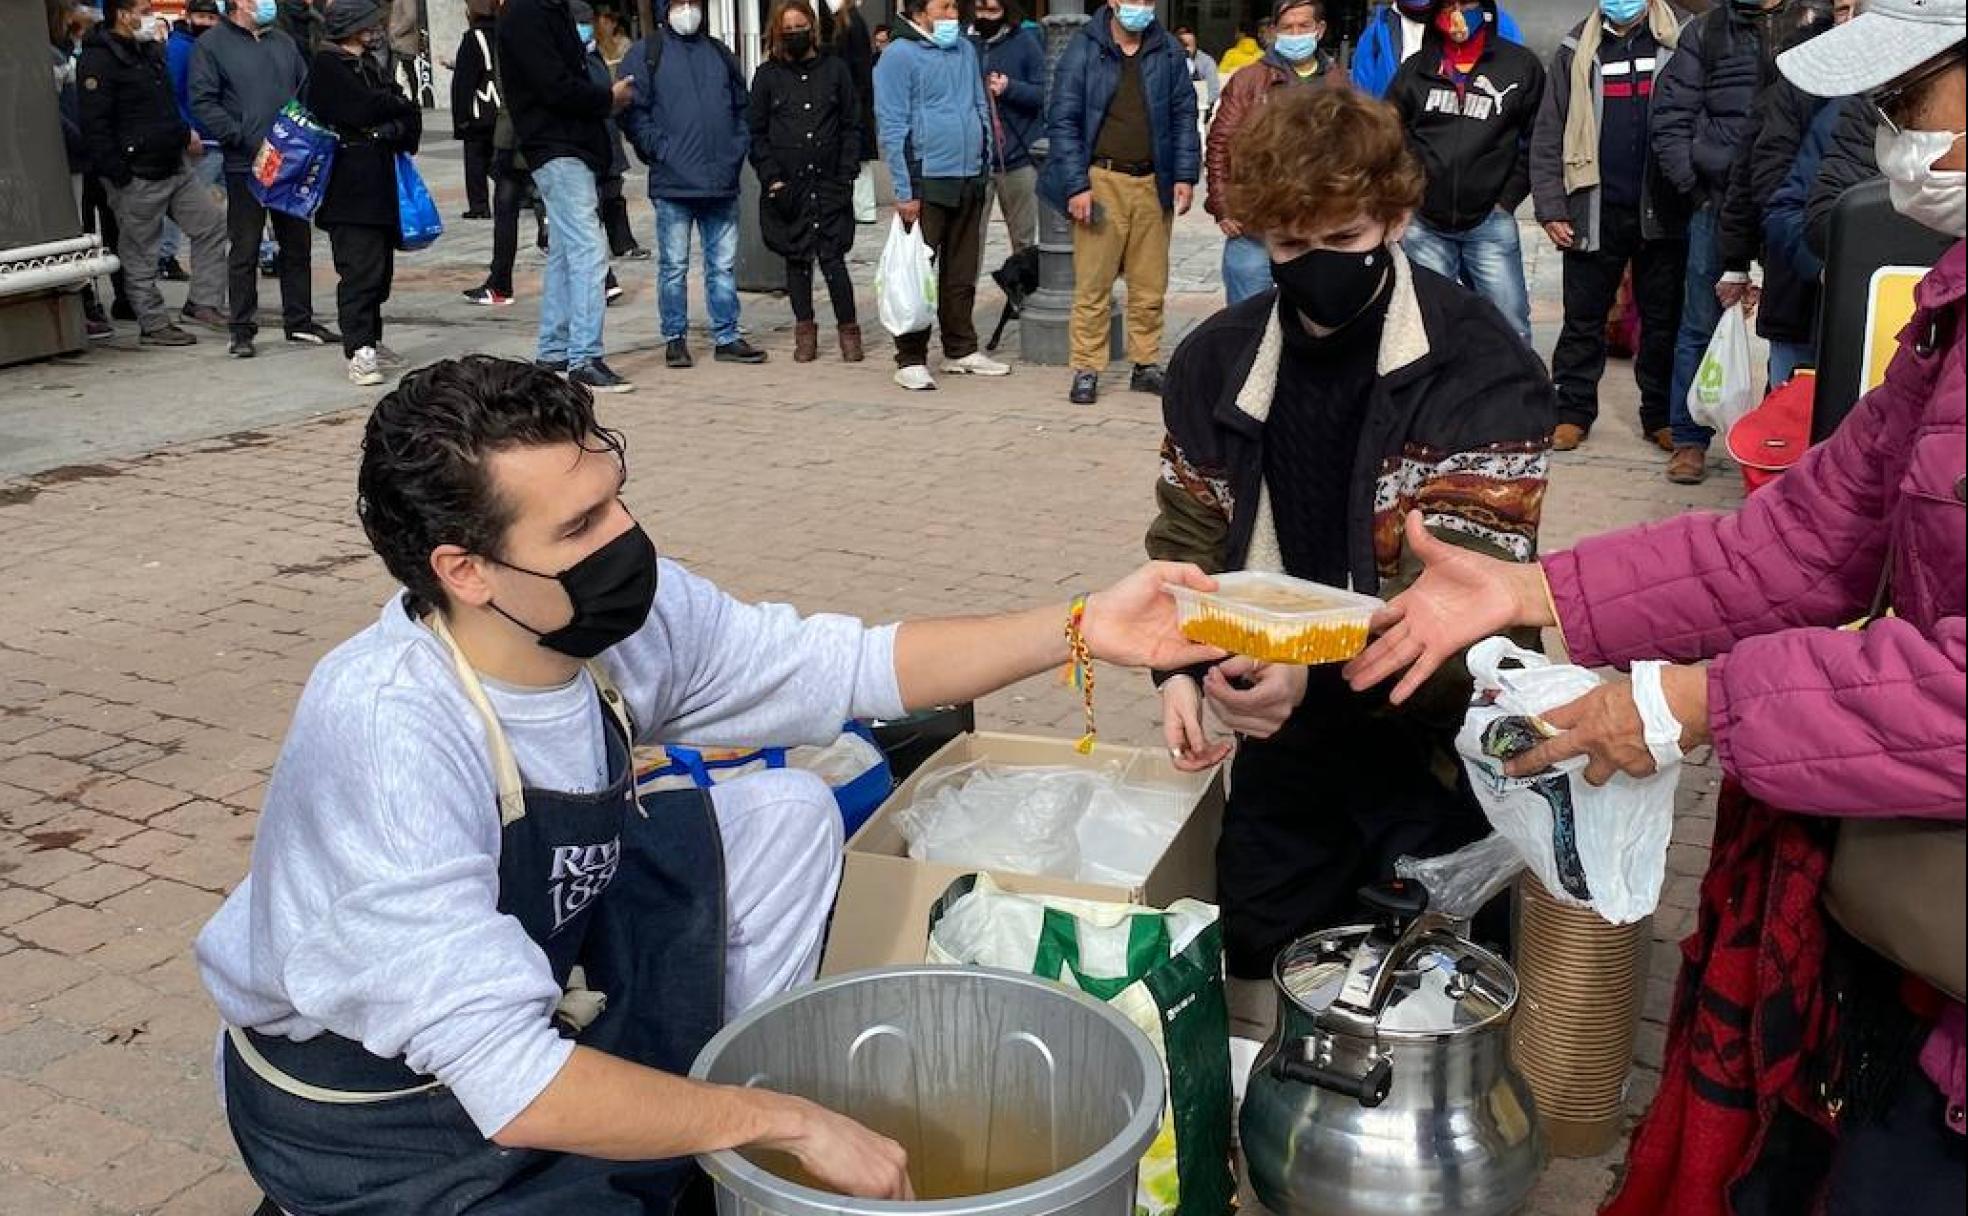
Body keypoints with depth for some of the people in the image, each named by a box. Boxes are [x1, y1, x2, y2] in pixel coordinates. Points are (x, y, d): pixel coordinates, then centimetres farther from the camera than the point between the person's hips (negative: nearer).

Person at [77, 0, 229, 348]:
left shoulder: (149, 49, 14)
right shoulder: (99, 60, -14)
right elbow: (95, 126, -19)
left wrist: (185, 134, 13)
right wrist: (120, 176, -21)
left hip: (175, 165, 9)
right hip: (137, 176, -9)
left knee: (211, 224, 8)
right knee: (140, 255, 1)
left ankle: (202, 303, 15)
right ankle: (155, 325, 8)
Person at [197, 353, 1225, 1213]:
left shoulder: (631, 616, -16)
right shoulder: (392, 734, -35)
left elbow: (856, 665, -3)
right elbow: (512, 1090, -36)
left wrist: (1083, 630, -15)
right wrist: (790, 1123, -28)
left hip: (544, 995, 7)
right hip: (368, 1107, -7)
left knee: (783, 813, -2)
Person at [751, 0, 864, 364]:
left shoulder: (836, 69, 6)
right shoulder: (767, 75, 6)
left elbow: (852, 126, 7)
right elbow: (756, 133, 7)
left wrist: (846, 174, -3)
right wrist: (771, 177, -4)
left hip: (829, 183, -1)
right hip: (787, 185, 1)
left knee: (832, 257, -7)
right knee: (797, 259, 7)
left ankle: (848, 328, 5)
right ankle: (804, 330, 17)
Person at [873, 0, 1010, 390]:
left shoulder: (965, 50, 14)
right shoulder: (899, 56, -6)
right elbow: (891, 128, -10)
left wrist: (985, 167, 14)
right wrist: (905, 192, -14)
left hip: (970, 182, 7)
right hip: (927, 184, -6)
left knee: (963, 273, 13)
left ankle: (961, 350, 23)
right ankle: (911, 360, 2)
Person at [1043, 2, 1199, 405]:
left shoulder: (1168, 52, 8)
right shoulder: (1084, 50, -2)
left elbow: (1184, 115, 12)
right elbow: (1063, 121, -4)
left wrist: (1185, 176, 2)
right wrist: (1077, 186, -11)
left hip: (1153, 183, 3)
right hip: (1101, 180, -3)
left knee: (1151, 285, 7)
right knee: (1093, 284, -2)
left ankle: (1146, 365, 19)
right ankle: (1087, 370, 6)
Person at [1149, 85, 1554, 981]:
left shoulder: (1481, 372, -18)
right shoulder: (1215, 361, -2)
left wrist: (1318, 677, -40)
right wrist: (1180, 672, -12)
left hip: (1431, 749, -4)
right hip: (1282, 754, 4)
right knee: (1258, 979, 19)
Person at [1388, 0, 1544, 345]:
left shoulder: (1520, 66, 2)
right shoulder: (1416, 69, 6)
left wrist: (1507, 200, 0)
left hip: (1490, 223, -1)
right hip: (1424, 226, 1)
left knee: (1511, 325, -1)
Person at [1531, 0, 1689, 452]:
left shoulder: (1679, 42, 4)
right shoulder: (1577, 50, 6)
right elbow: (1548, 135, 4)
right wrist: (1550, 208, -4)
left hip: (1662, 210, 0)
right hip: (1595, 211, 0)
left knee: (1663, 319, 8)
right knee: (1583, 318, 6)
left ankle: (1662, 415, 17)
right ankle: (1573, 411, 16)